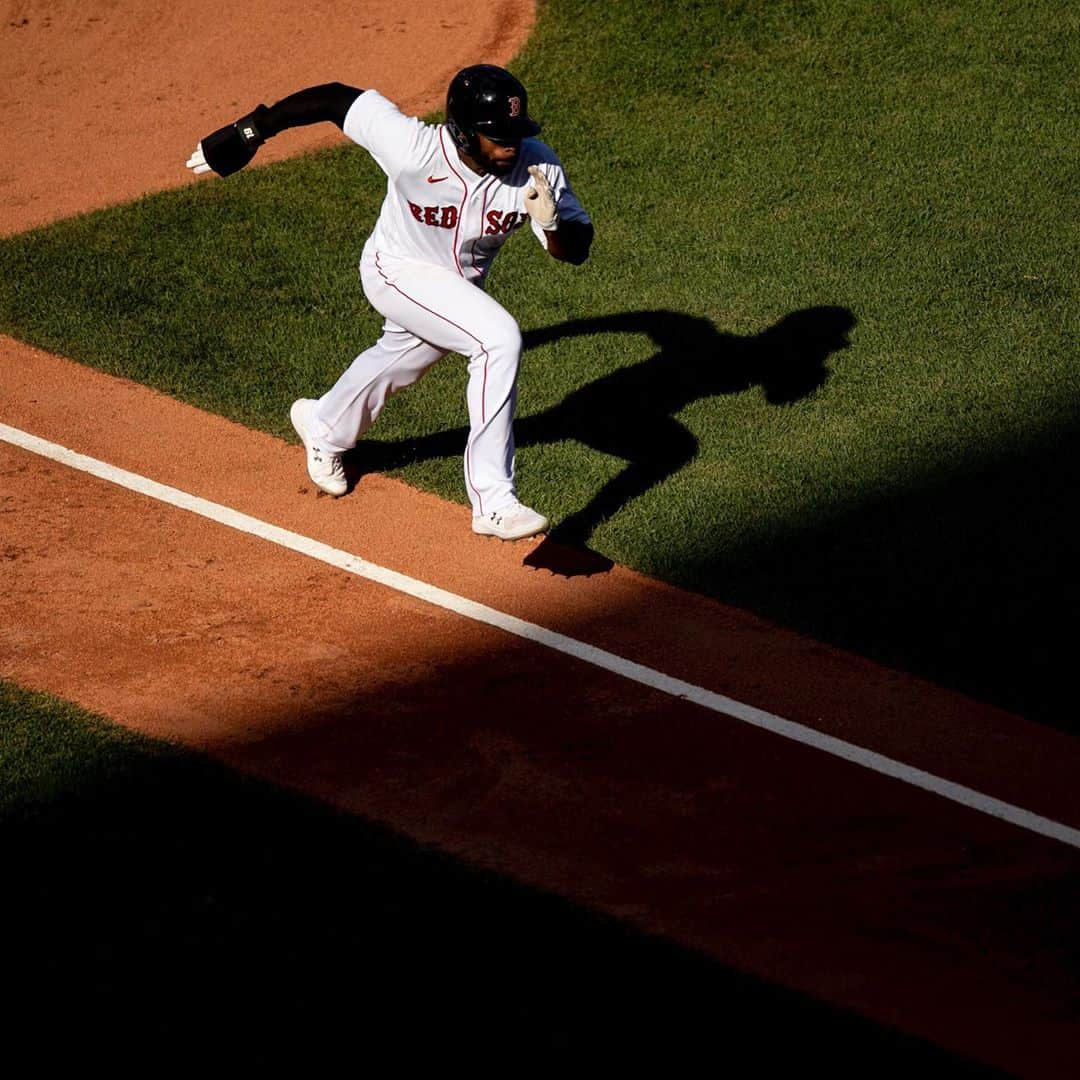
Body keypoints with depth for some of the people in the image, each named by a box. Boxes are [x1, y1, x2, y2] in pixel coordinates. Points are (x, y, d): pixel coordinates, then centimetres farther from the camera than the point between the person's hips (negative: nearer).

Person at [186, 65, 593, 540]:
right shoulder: (414, 150, -36)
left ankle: (324, 427, 62)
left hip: (460, 285, 6)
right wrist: (249, 131, -21)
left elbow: (577, 250, -22)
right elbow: (340, 99, -27)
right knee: (500, 337, -26)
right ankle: (493, 504, -22)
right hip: (400, 273, -6)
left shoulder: (538, 166, -27)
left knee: (400, 358, 29)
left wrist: (551, 223, -45)